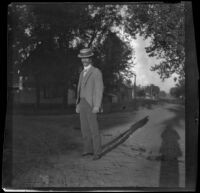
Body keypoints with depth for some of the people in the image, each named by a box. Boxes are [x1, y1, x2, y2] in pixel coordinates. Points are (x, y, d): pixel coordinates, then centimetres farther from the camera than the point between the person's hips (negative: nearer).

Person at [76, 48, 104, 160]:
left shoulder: (96, 72, -9)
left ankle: (97, 152, 1)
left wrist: (97, 106, -24)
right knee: (85, 129, 9)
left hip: (91, 105, -8)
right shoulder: (83, 73, 17)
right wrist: (78, 105, 16)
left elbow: (99, 90, -16)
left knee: (94, 129, -7)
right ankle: (88, 149, 20)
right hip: (83, 104, 8)